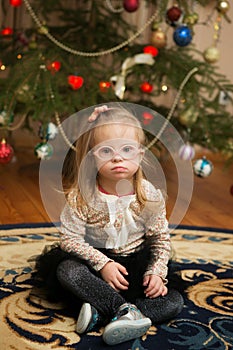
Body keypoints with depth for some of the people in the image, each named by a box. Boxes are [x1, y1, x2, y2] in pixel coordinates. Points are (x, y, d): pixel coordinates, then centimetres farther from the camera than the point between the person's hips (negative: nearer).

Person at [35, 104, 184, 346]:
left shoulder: (150, 196, -12)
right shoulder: (80, 196, -18)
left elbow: (161, 238, -1)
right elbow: (70, 238, -16)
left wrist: (157, 272, -13)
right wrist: (102, 263, -24)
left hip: (136, 265, 2)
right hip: (95, 261, -1)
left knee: (174, 301, -16)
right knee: (66, 271, -32)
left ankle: (100, 314, -26)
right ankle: (124, 309, -31)